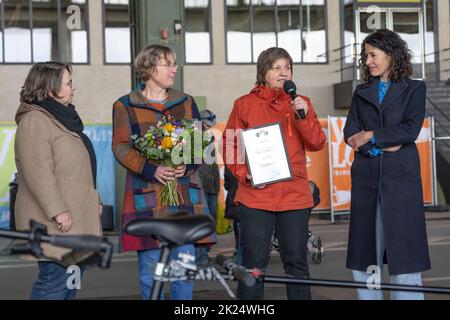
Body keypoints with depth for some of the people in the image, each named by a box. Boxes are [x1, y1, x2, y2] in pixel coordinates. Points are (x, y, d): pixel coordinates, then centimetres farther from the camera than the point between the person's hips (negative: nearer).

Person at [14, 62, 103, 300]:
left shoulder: (63, 117, 19)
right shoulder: (34, 121, -15)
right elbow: (38, 173, -23)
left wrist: (93, 201, 25)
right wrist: (58, 211, -25)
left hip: (74, 216, 10)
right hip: (54, 222, -10)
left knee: (71, 278, 13)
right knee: (56, 277, -10)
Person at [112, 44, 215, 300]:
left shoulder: (186, 102, 15)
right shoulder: (125, 106, 6)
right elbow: (121, 147, -3)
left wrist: (187, 165, -10)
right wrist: (151, 170, -18)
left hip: (185, 194, 3)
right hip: (147, 195, -2)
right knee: (150, 272, -1)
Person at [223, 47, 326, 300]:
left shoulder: (301, 103, 11)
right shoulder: (245, 104, 5)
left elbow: (317, 143, 2)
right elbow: (230, 146, 6)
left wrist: (303, 116, -13)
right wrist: (244, 174, -8)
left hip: (295, 194, 2)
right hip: (256, 196, -2)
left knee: (297, 262, 7)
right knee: (254, 263, 0)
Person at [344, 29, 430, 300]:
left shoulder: (414, 89, 9)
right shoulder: (362, 93, 17)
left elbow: (412, 129, -6)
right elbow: (351, 133, 5)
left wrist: (371, 136, -5)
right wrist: (381, 146, -10)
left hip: (400, 178, -3)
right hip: (367, 178, 3)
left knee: (404, 256, -7)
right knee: (364, 263, 2)